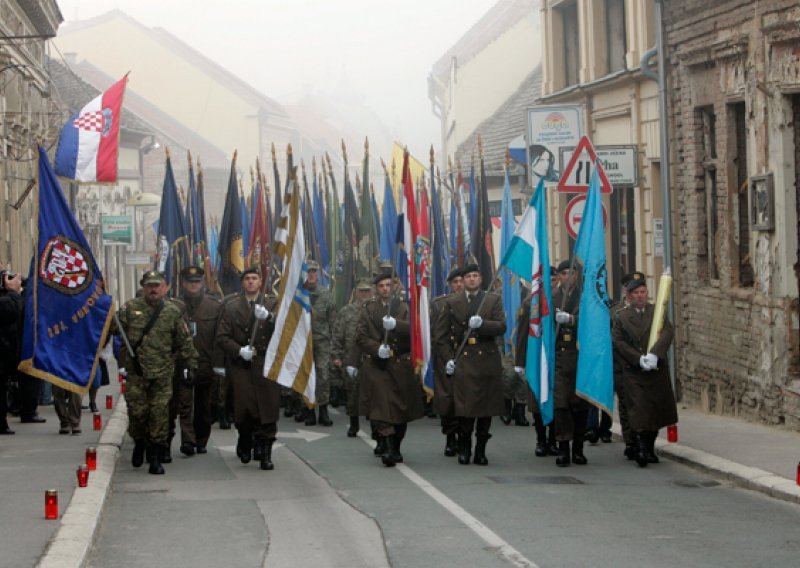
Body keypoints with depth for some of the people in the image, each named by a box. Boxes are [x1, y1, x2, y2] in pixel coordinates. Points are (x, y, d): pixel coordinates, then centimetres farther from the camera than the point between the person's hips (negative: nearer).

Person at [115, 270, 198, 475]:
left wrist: (191, 364, 11)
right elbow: (115, 328, 1)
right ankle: (139, 443, 29)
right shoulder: (131, 308, 5)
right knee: (137, 411, 0)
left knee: (160, 414, -4)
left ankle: (155, 458, 3)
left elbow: (184, 341, 12)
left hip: (162, 373, 0)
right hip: (136, 372, 0)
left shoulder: (173, 311, 7)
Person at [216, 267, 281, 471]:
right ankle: (245, 445, 22)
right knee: (244, 410, -4)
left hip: (266, 364, 0)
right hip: (240, 365, 0)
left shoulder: (272, 304, 11)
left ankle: (265, 454, -2)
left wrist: (268, 317, -21)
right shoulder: (231, 306, 9)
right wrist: (239, 350, -11)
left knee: (267, 410, -8)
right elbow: (222, 337, 5)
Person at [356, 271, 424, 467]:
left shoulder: (404, 308, 7)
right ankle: (388, 449, -20)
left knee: (401, 408, 5)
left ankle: (396, 449, 19)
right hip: (376, 365, -1)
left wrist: (395, 325, -26)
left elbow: (413, 330, -8)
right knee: (382, 407, -13)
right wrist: (376, 348, -13)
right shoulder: (368, 309, 10)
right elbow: (360, 337, 4)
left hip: (400, 364, 1)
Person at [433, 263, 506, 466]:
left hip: (488, 360, 1)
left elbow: (501, 327, -1)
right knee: (465, 407, -10)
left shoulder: (493, 300, 11)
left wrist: (482, 324, -17)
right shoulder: (451, 303, 10)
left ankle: (480, 450, 12)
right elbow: (440, 334, 10)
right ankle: (464, 449, 5)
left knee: (487, 407, 1)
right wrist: (448, 359, 0)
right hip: (463, 362, -1)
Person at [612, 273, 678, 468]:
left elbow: (667, 333, -6)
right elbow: (618, 342, -3)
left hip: (657, 370, 2)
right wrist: (638, 359, -15)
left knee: (656, 410, 8)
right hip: (633, 372, -2)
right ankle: (641, 448, -16)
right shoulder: (621, 317, 5)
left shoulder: (657, 312, 7)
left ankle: (650, 449, 21)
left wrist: (654, 354, -21)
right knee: (638, 409, -12)